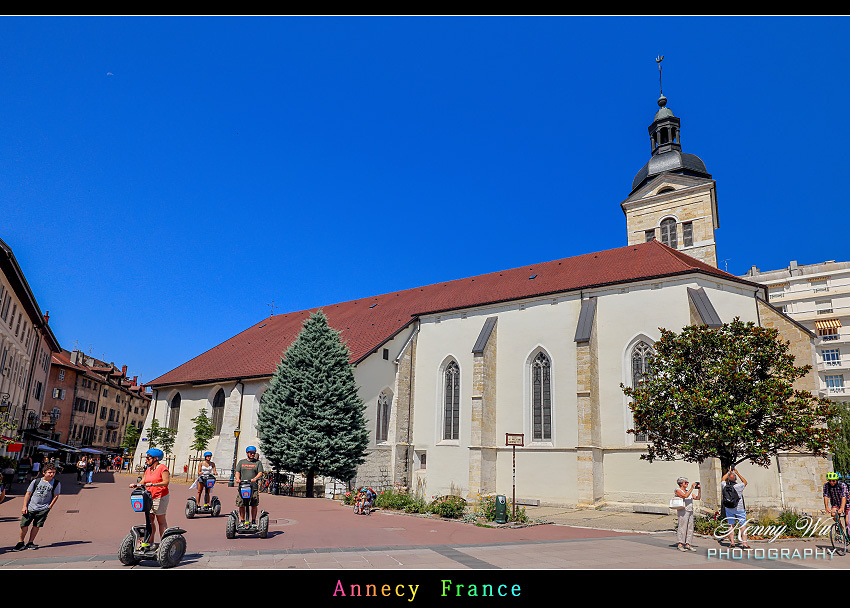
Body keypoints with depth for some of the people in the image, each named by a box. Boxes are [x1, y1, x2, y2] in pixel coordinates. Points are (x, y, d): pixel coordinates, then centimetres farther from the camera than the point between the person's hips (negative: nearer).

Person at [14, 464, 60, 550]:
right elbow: (28, 493, 5)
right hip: (30, 507, 1)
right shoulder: (36, 481, 1)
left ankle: (30, 543, 16)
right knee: (24, 525, 0)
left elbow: (56, 496, 3)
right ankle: (20, 542, 21)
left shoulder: (56, 483, -2)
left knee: (37, 526, -1)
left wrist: (49, 507, -3)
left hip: (43, 509, -1)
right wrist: (24, 506, 0)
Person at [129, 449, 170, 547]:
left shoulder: (163, 468, -8)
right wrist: (135, 485, -8)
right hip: (149, 497, 7)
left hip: (160, 497, -7)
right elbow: (143, 482, 11)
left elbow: (166, 482, -17)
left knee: (161, 520, -1)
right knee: (149, 520, 5)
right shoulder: (148, 470, 16)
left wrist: (152, 484, -26)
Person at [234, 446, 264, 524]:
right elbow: (237, 472, 8)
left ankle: (253, 521, 9)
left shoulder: (258, 462, 12)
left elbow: (260, 473, 1)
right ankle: (242, 521, 13)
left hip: (254, 487, -1)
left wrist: (255, 478, -18)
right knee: (241, 505, 0)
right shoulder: (241, 462, 17)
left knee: (254, 505, -2)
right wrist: (237, 479, -13)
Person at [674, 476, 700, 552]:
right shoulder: (678, 490, -2)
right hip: (683, 511, -7)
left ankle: (687, 544, 9)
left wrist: (699, 489, 4)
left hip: (690, 512, 7)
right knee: (682, 527, -8)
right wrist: (692, 488, -16)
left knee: (690, 528, 4)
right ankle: (680, 544, -4)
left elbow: (697, 498, 14)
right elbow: (685, 496, -19)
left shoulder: (689, 491, 20)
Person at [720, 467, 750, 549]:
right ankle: (744, 543, 1)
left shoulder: (725, 485, -8)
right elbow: (745, 482, 8)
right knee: (743, 525, 4)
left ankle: (732, 542, 9)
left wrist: (728, 472, 21)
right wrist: (737, 473, 11)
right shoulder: (738, 486, -16)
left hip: (729, 509, 3)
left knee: (731, 525, 10)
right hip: (739, 508, -3)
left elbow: (722, 480, 17)